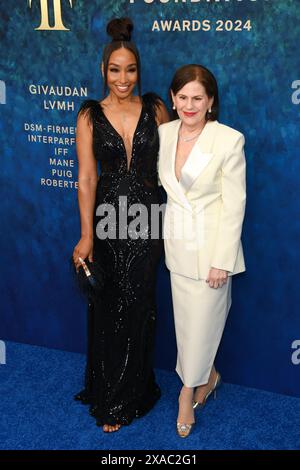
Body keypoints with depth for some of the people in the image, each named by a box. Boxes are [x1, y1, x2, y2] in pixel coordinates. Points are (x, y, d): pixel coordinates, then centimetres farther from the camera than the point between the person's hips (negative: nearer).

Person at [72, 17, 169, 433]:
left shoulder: (155, 108, 1)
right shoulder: (90, 115, -3)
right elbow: (86, 178, -7)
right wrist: (86, 236, -12)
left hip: (148, 218, 1)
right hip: (108, 218, -1)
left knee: (138, 308, 10)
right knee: (107, 308, 10)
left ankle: (130, 395, 30)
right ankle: (108, 396, 31)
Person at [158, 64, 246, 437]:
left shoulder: (229, 140, -15)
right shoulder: (164, 133, 0)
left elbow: (234, 204, -13)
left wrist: (221, 261, -14)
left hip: (211, 244, -5)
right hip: (177, 242, 5)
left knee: (202, 319, 6)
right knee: (186, 317, 16)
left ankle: (189, 390, 29)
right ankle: (207, 376, 40)